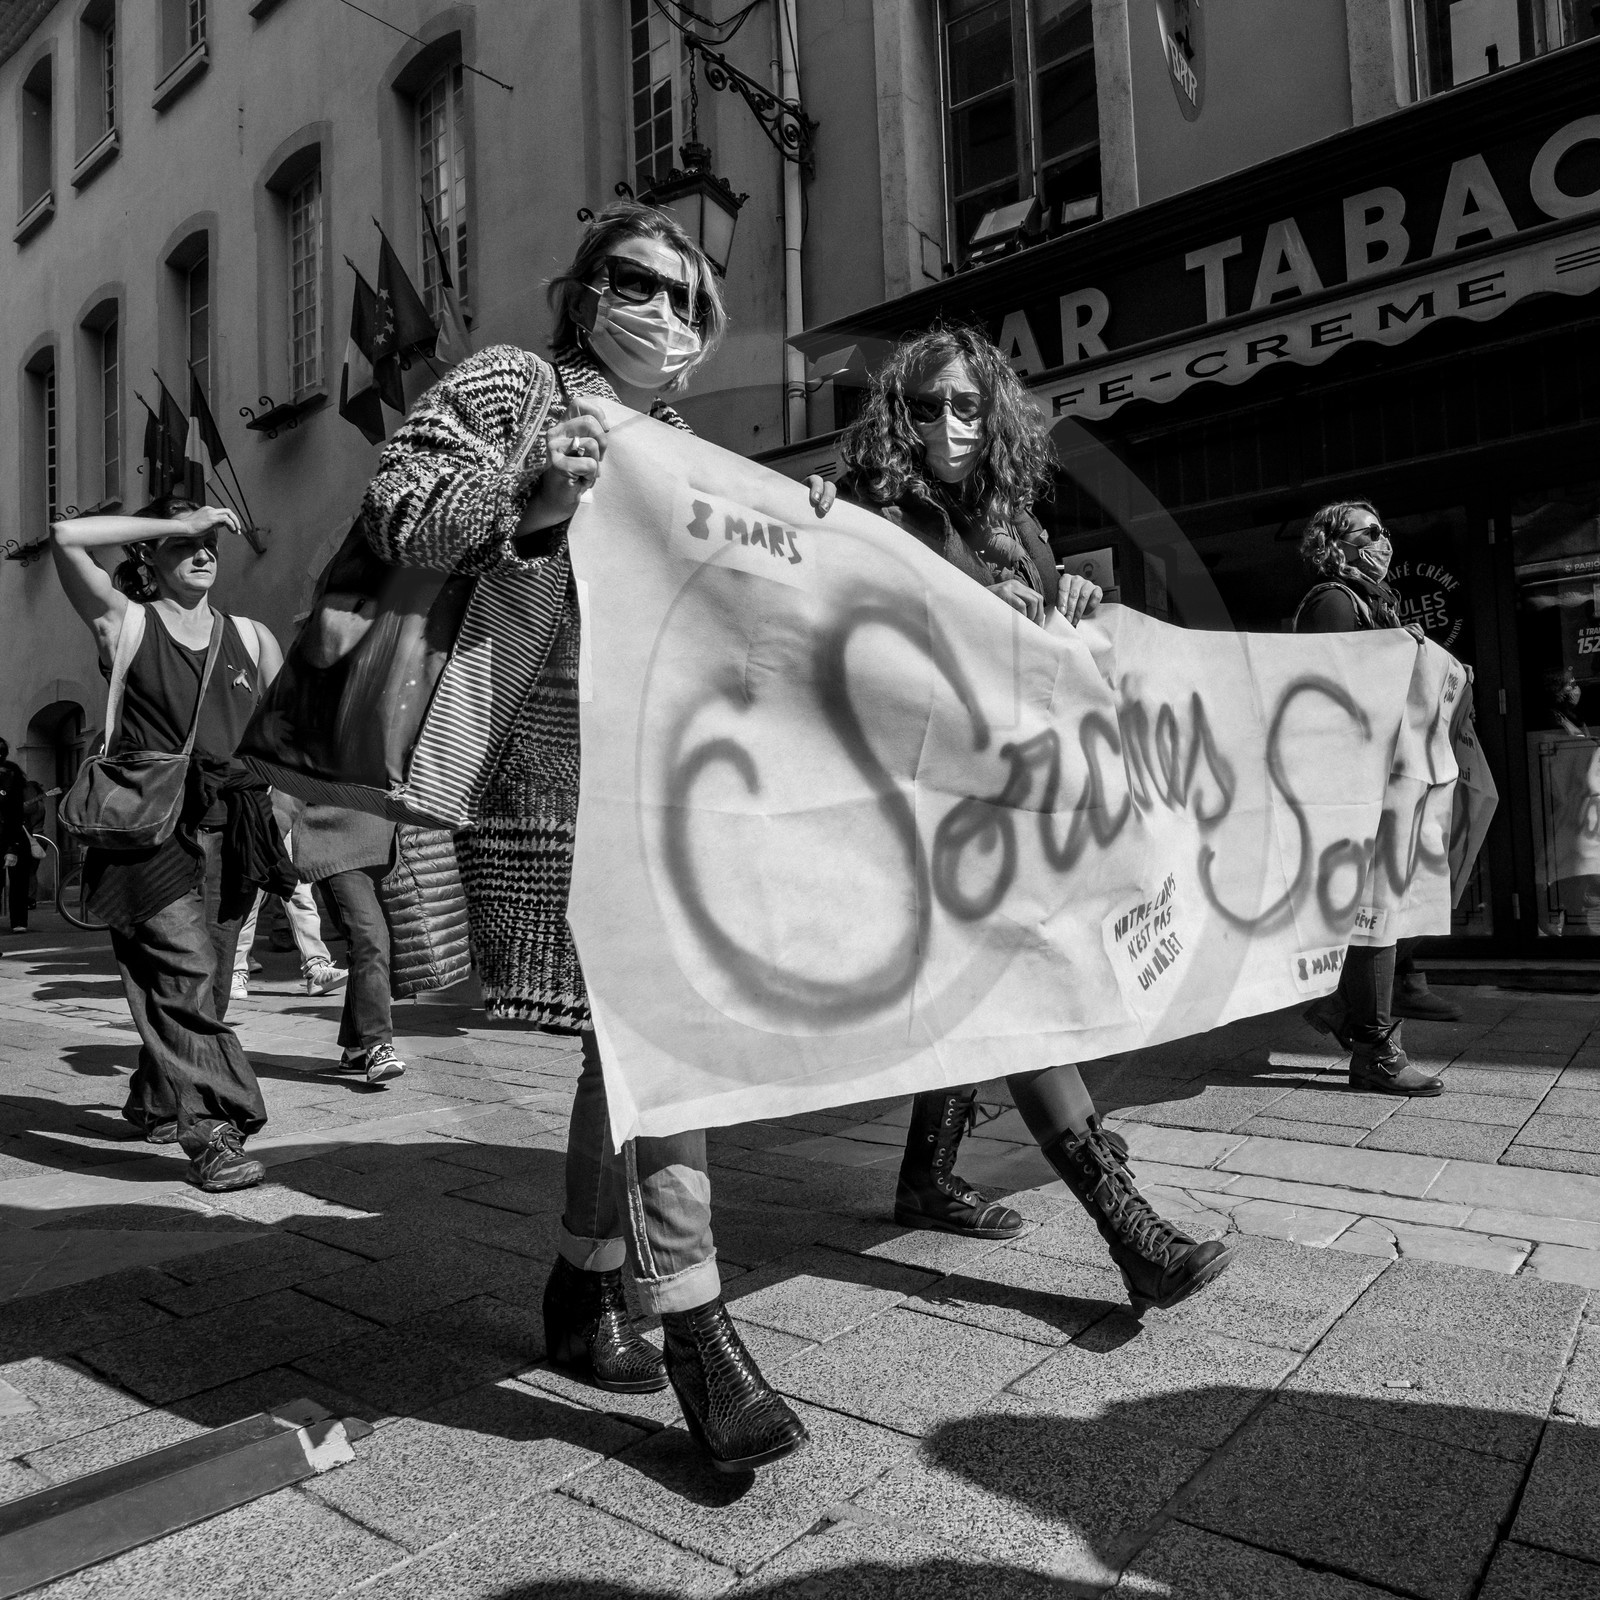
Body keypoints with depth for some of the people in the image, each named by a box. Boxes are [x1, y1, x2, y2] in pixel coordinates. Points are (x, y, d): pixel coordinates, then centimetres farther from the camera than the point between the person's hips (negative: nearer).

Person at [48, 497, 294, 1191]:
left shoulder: (251, 637, 16)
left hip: (227, 832, 4)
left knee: (204, 982, 8)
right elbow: (65, 537, -7)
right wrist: (178, 522, -4)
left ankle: (155, 1103, 29)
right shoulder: (124, 622, 6)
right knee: (185, 971, -15)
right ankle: (213, 1133, -16)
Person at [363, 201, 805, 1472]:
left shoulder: (685, 447, 25)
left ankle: (584, 1285, 26)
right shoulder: (514, 382, 6)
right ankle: (694, 1327, -5)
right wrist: (530, 500, -21)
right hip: (559, 764, -7)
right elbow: (397, 509, -6)